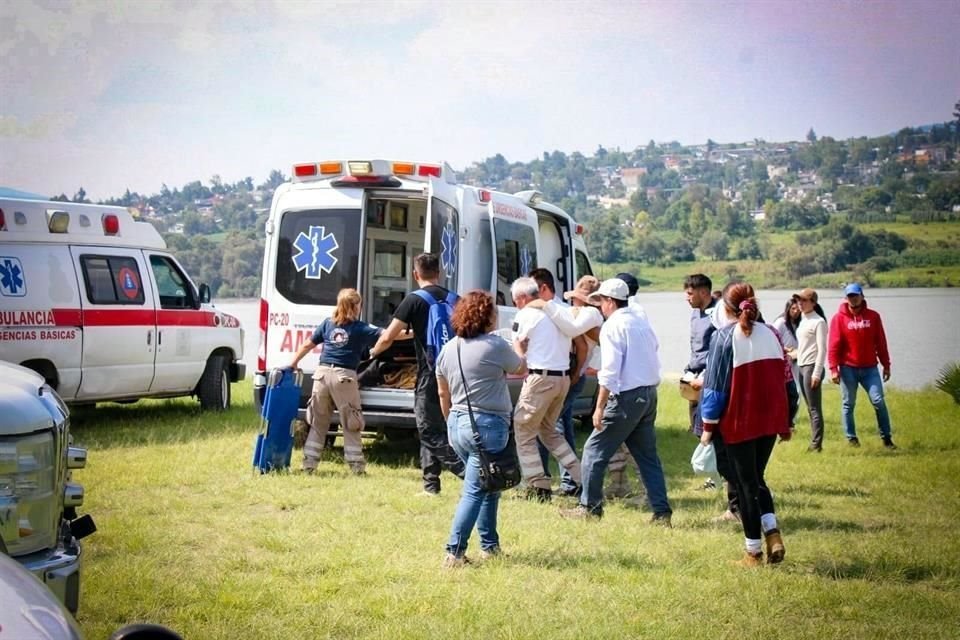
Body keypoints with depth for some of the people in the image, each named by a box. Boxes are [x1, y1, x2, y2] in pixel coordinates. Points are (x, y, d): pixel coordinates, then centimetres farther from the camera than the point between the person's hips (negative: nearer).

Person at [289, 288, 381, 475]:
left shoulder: (327, 324, 10)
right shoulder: (361, 328, -1)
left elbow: (307, 345, 13)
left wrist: (293, 363, 23)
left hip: (322, 373, 4)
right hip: (344, 376, -4)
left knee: (318, 422, 12)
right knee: (350, 424, 4)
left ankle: (309, 463, 12)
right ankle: (356, 465, 3)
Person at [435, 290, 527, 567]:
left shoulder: (448, 349, 8)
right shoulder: (495, 345, -12)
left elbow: (443, 393, 15)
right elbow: (521, 369, 7)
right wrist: (519, 346, 26)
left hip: (457, 424, 8)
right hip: (488, 425, -8)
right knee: (474, 490, -5)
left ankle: (489, 545, 25)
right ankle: (454, 552, -10)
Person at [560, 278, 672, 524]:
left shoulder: (613, 326, -11)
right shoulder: (642, 323, 14)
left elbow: (610, 372, -18)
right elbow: (652, 358, 16)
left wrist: (600, 407, -16)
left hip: (627, 397, -8)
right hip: (649, 393, 8)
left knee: (595, 450, 3)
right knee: (647, 455, 12)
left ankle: (590, 506, 9)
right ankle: (661, 511, 9)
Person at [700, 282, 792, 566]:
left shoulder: (725, 337, -10)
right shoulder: (770, 334, 5)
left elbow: (715, 385, -10)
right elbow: (783, 379, 9)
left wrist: (708, 426, -3)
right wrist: (785, 423, 17)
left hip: (739, 423, -5)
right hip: (770, 421, 5)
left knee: (746, 483, 6)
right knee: (757, 478, 20)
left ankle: (754, 551, 9)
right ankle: (772, 533, 2)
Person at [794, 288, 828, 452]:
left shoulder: (818, 322, -10)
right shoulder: (802, 320, 15)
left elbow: (822, 349, -14)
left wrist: (817, 373, -18)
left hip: (811, 366, -9)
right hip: (801, 366, 9)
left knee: (814, 408, -7)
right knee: (810, 408, 11)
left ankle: (817, 444, -5)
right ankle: (814, 442, 15)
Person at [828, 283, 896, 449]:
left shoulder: (873, 316, 5)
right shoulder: (839, 318, -2)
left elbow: (881, 342, 8)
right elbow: (834, 345, -5)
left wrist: (886, 365, 7)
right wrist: (833, 368, -11)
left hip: (869, 368, 1)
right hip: (848, 369, -1)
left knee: (879, 401, -4)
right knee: (848, 404, 5)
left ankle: (886, 437, 5)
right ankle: (851, 438, 15)